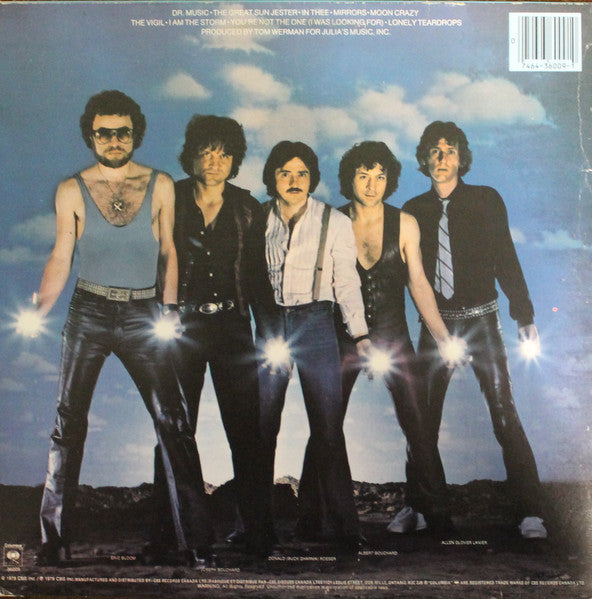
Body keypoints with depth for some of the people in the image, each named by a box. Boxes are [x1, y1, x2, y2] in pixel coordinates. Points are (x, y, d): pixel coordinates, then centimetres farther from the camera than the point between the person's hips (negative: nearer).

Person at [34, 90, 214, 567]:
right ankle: (54, 541, 18)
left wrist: (169, 307, 1)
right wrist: (37, 311, -4)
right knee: (69, 422, 3)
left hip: (142, 314, 0)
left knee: (172, 421, -4)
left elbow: (169, 251, 10)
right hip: (88, 313, 1)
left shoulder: (160, 186, 6)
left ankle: (196, 541, 6)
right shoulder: (72, 191, 5)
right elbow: (60, 259, 6)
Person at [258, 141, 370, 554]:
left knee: (328, 429, -4)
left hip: (315, 323, -1)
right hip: (267, 324, 2)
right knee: (262, 427, 2)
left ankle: (344, 527, 6)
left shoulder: (335, 222, 5)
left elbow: (347, 282, 5)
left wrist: (360, 335, -4)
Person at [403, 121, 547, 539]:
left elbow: (506, 260, 3)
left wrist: (525, 317, -1)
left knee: (505, 413, -7)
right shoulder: (415, 210, 8)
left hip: (481, 319, -2)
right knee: (423, 417, 6)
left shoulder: (486, 200, 4)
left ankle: (531, 514, 2)